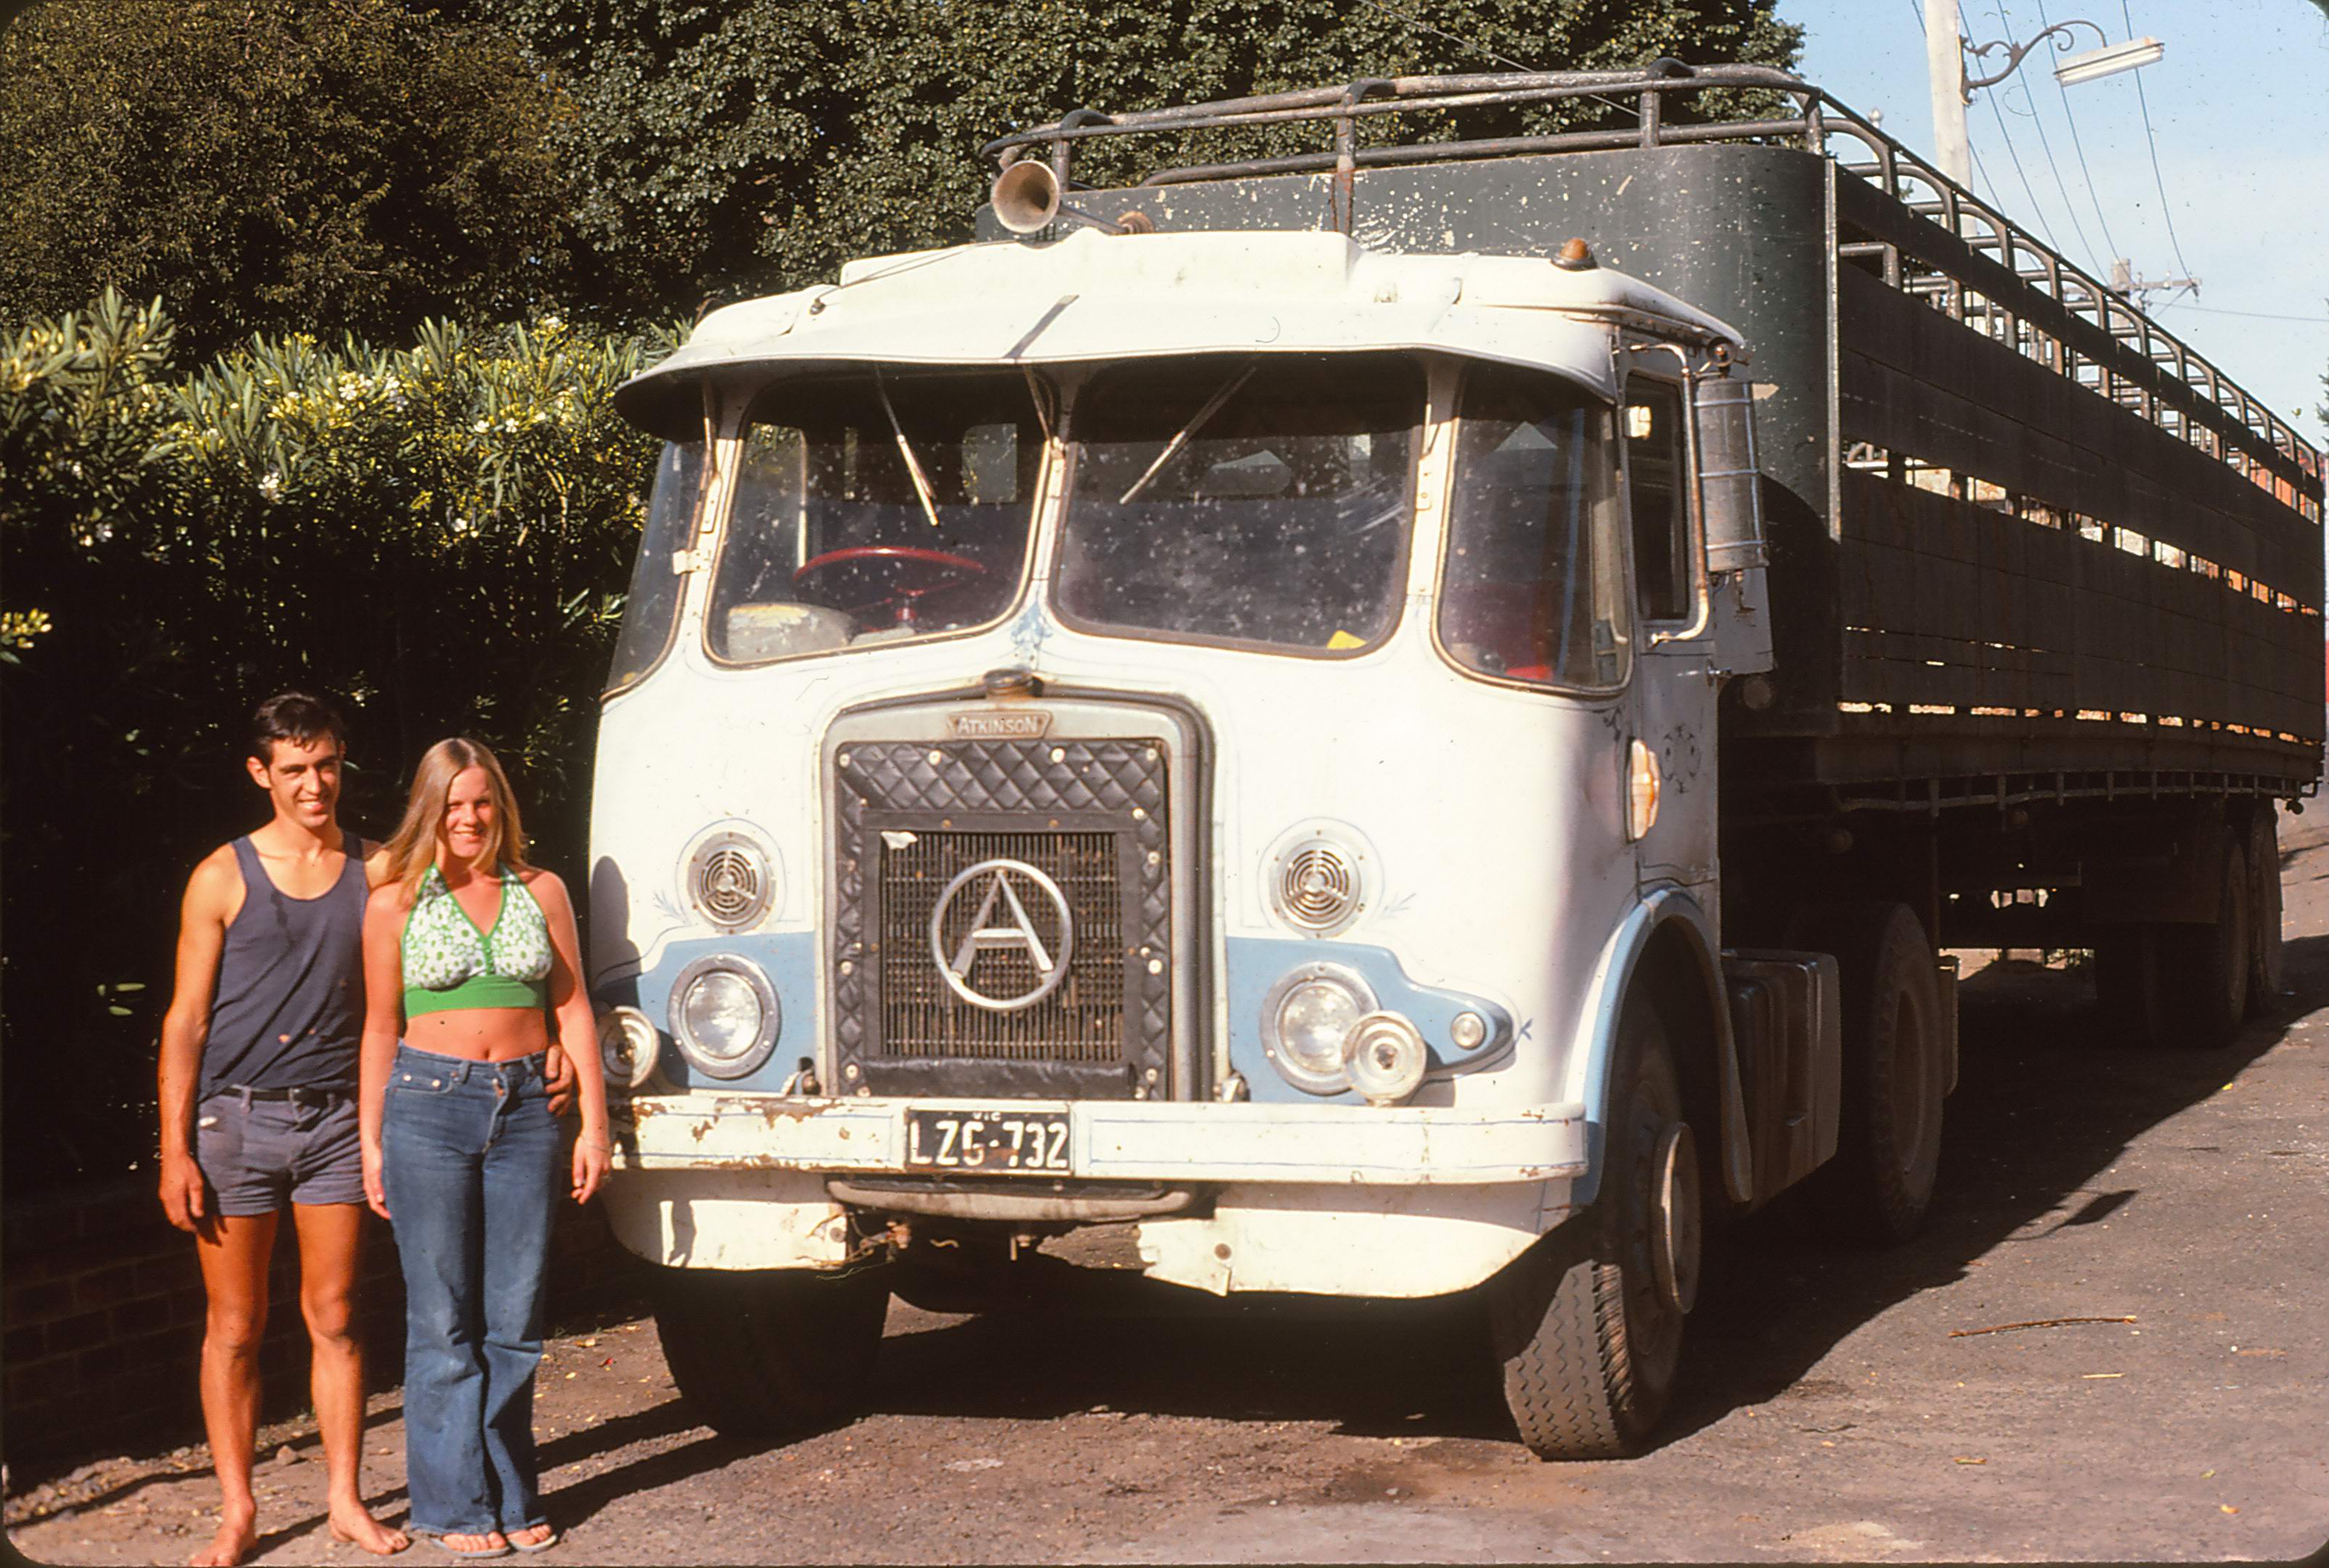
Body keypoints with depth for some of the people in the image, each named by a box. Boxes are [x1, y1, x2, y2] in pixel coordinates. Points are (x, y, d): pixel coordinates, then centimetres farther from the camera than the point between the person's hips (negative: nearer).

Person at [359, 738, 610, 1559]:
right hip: (429, 1108, -2)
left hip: (524, 1112, 2)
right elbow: (381, 1027, 6)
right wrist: (371, 1142, 3)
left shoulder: (542, 893, 9)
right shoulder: (395, 904, 3)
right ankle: (457, 1505, 10)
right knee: (443, 1322, 1)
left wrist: (594, 1122, 6)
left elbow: (572, 1008, 10)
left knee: (515, 1321, 5)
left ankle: (511, 1498, 16)